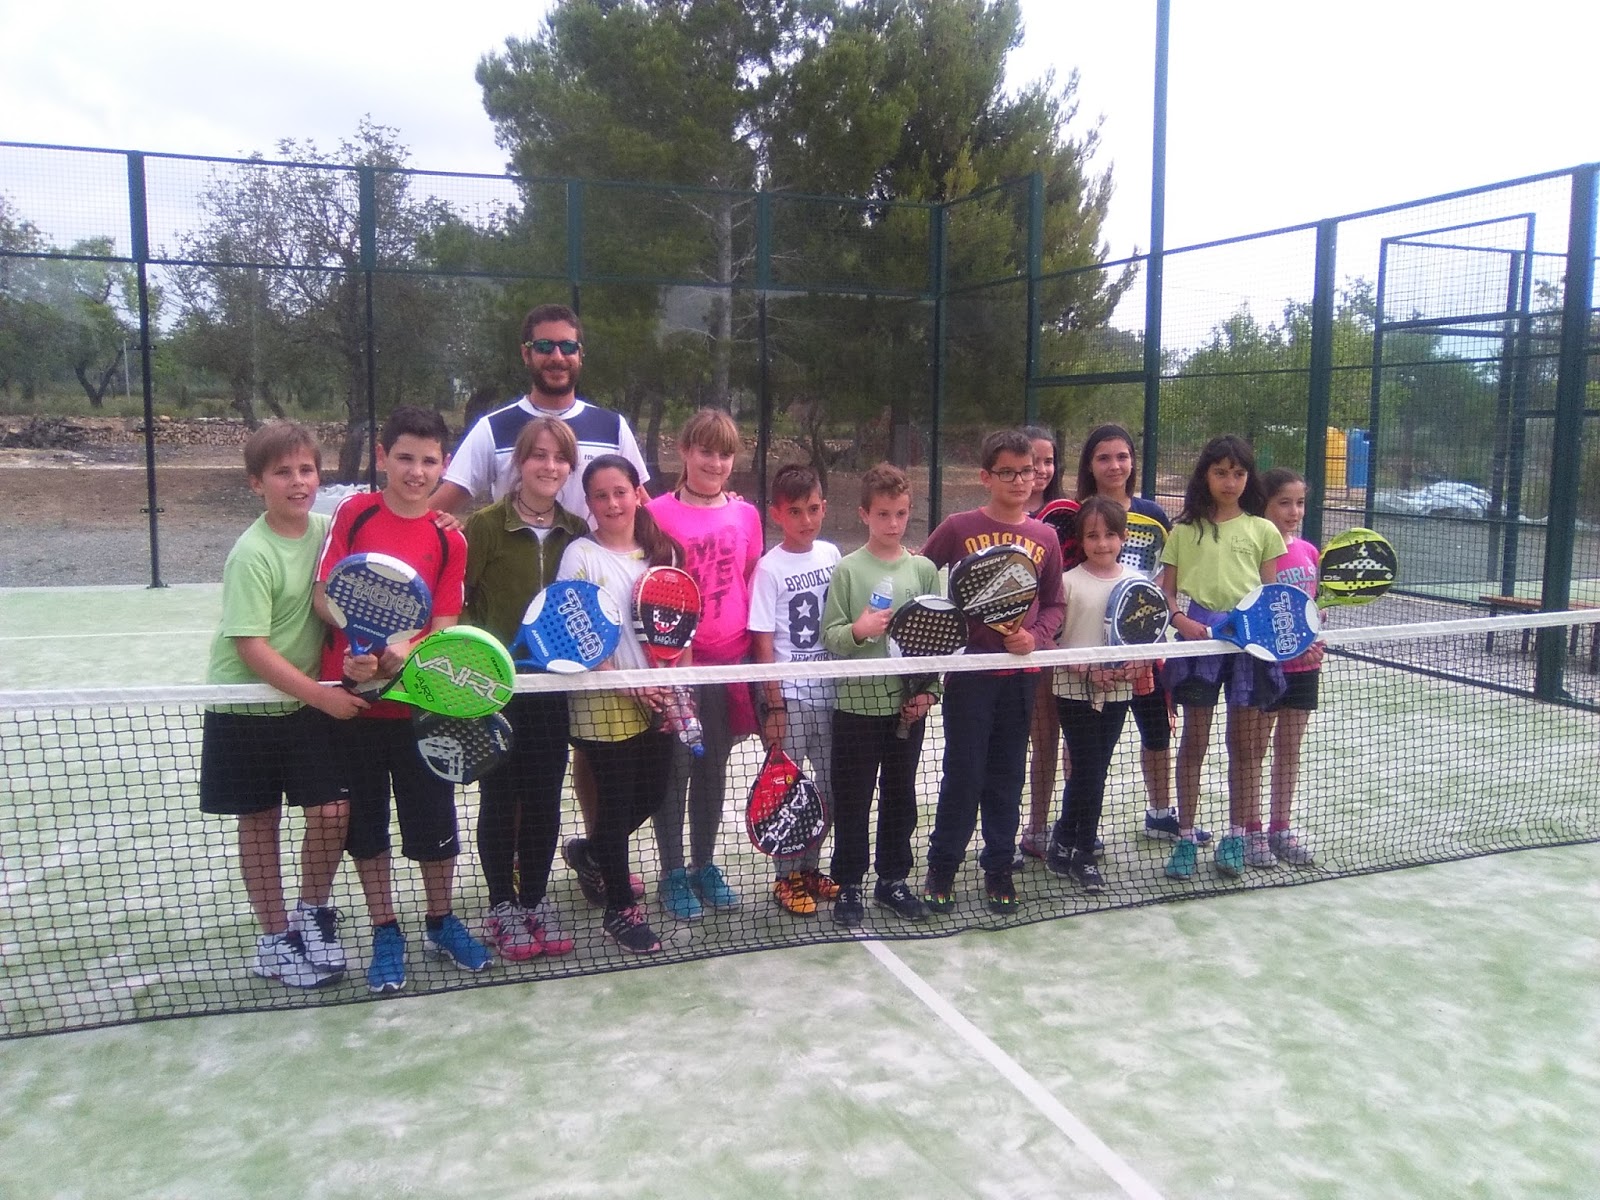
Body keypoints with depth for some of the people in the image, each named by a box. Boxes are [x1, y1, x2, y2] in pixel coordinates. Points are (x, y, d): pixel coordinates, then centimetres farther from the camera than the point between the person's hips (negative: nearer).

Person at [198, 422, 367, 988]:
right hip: (246, 709, -4)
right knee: (260, 822, 9)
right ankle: (275, 939, 24)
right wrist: (321, 695, -24)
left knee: (332, 812, 0)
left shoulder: (325, 528, -3)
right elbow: (252, 648, -22)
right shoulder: (251, 554, -19)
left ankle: (311, 915, 24)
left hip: (309, 702, 4)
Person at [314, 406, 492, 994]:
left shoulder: (450, 538, -3)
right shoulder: (355, 512, -2)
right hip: (350, 694, 0)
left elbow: (444, 625, -7)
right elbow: (322, 594, -5)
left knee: (434, 817, 9)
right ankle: (386, 932, 27)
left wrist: (405, 651, -27)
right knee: (365, 820, 11)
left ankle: (441, 922, 31)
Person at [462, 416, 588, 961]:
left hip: (553, 686, 3)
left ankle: (536, 900, 25)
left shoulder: (576, 532, 5)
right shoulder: (485, 525, -7)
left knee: (545, 798, 9)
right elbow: (455, 602, -9)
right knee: (500, 798, 7)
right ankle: (502, 905, 22)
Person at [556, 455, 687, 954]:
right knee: (618, 800, 3)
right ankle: (620, 908, 21)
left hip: (657, 701, 5)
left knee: (653, 793, 12)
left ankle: (590, 852, 40)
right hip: (603, 704, -5)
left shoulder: (662, 551, 7)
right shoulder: (581, 555, -7)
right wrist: (624, 685, -17)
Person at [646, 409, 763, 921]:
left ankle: (704, 864, 28)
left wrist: (755, 651, 7)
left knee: (714, 769, 14)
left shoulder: (745, 514, 6)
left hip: (729, 662, 4)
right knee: (676, 770, 7)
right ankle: (673, 872, 20)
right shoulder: (659, 512, -5)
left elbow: (752, 585, 11)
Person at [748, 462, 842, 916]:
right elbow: (764, 642, -10)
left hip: (830, 690, 5)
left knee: (829, 784, 12)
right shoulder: (770, 567, -10)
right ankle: (787, 877, 19)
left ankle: (810, 867, 29)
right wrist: (773, 704, -12)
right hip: (789, 695, -5)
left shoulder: (832, 554, 4)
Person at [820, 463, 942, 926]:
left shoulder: (923, 569, 4)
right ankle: (848, 885, 19)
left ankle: (893, 879, 29)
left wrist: (928, 690, -2)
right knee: (852, 799, 6)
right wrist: (859, 630, -24)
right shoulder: (848, 569, -4)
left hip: (907, 705, 3)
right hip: (857, 702, -3)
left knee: (901, 796, 14)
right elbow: (829, 635, -5)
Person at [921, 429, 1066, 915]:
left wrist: (1035, 637, -7)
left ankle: (999, 868, 25)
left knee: (1007, 776, 12)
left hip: (1020, 673, 3)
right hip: (969, 671, -3)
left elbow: (1053, 604, 11)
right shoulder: (958, 528, -4)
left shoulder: (1045, 538, 5)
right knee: (964, 774, 2)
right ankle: (942, 867, 17)